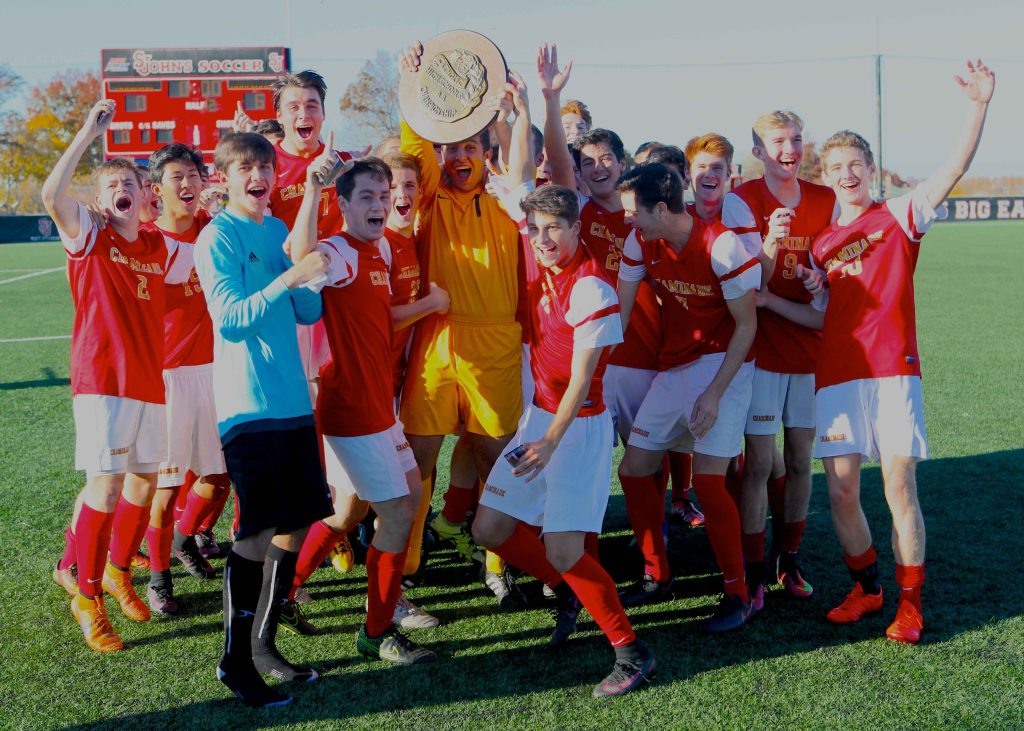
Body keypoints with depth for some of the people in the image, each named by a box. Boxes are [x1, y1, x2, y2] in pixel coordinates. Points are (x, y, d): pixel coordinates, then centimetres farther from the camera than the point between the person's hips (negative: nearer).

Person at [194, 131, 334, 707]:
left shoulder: (281, 232, 14)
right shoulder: (217, 237, -6)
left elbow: (309, 313, 13)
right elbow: (229, 317, -15)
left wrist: (312, 274, -6)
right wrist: (288, 277, -25)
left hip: (292, 399, 7)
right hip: (248, 402, -7)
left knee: (296, 523, 10)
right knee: (256, 533, -6)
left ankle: (264, 643, 24)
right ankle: (235, 661, 7)